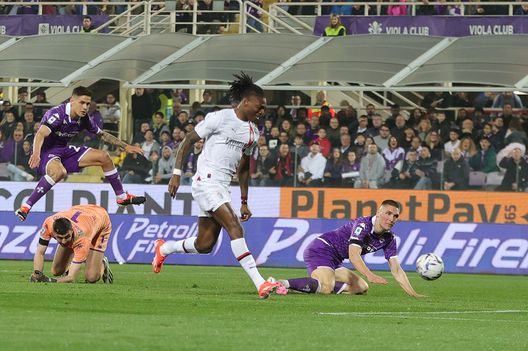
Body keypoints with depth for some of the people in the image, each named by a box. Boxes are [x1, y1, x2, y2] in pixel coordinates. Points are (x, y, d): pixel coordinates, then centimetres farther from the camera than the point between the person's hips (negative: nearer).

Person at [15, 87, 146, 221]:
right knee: (59, 171, -41)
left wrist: (125, 146, 14)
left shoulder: (84, 119, -1)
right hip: (46, 151, -8)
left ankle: (122, 197, 22)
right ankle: (25, 207, -39)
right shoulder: (57, 114, -24)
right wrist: (36, 154, -57)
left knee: (103, 157, 5)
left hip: (64, 150, 8)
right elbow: (41, 134, -38)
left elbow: (102, 134, 17)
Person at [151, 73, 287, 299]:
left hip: (223, 187, 8)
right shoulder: (219, 118, -7)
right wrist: (177, 173, -8)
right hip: (206, 182, -8)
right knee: (234, 227, -21)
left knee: (204, 245, 6)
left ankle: (164, 249, 35)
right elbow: (188, 140, -3)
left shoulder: (253, 132, 15)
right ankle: (260, 284, -28)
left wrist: (244, 202, 22)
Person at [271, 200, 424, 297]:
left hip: (335, 261, 10)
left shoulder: (389, 239, 5)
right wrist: (370, 276, -43)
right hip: (321, 249, -10)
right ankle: (281, 284, -32)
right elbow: (353, 255, -30)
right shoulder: (363, 224, -19)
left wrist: (413, 294, -5)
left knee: (362, 287, 8)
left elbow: (396, 270, 5)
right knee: (325, 287, -34)